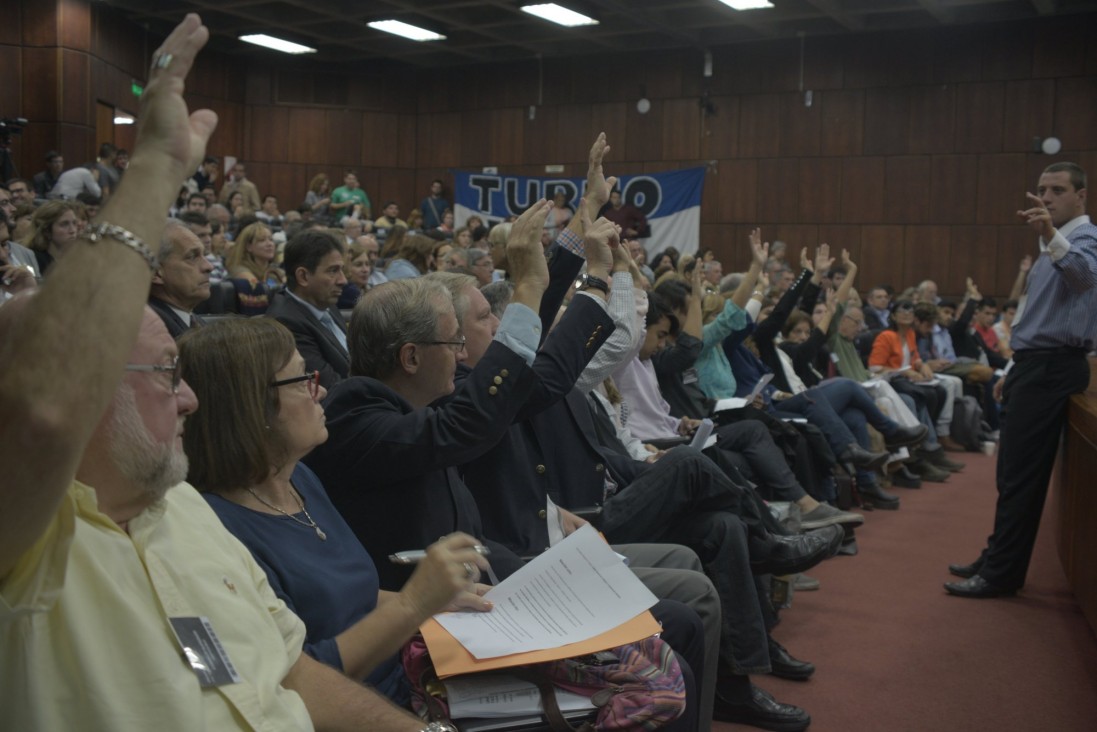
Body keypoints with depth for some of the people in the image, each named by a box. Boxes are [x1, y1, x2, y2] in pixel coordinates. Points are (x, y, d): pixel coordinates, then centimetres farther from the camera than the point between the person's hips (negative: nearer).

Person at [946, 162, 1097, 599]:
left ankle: (1002, 574, 0)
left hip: (1052, 368, -10)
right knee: (1014, 472, 14)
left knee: (1020, 474, -7)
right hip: (1037, 366, 10)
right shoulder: (1056, 244, 22)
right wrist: (1014, 371, 22)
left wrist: (1051, 235, -55)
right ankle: (997, 560, 22)